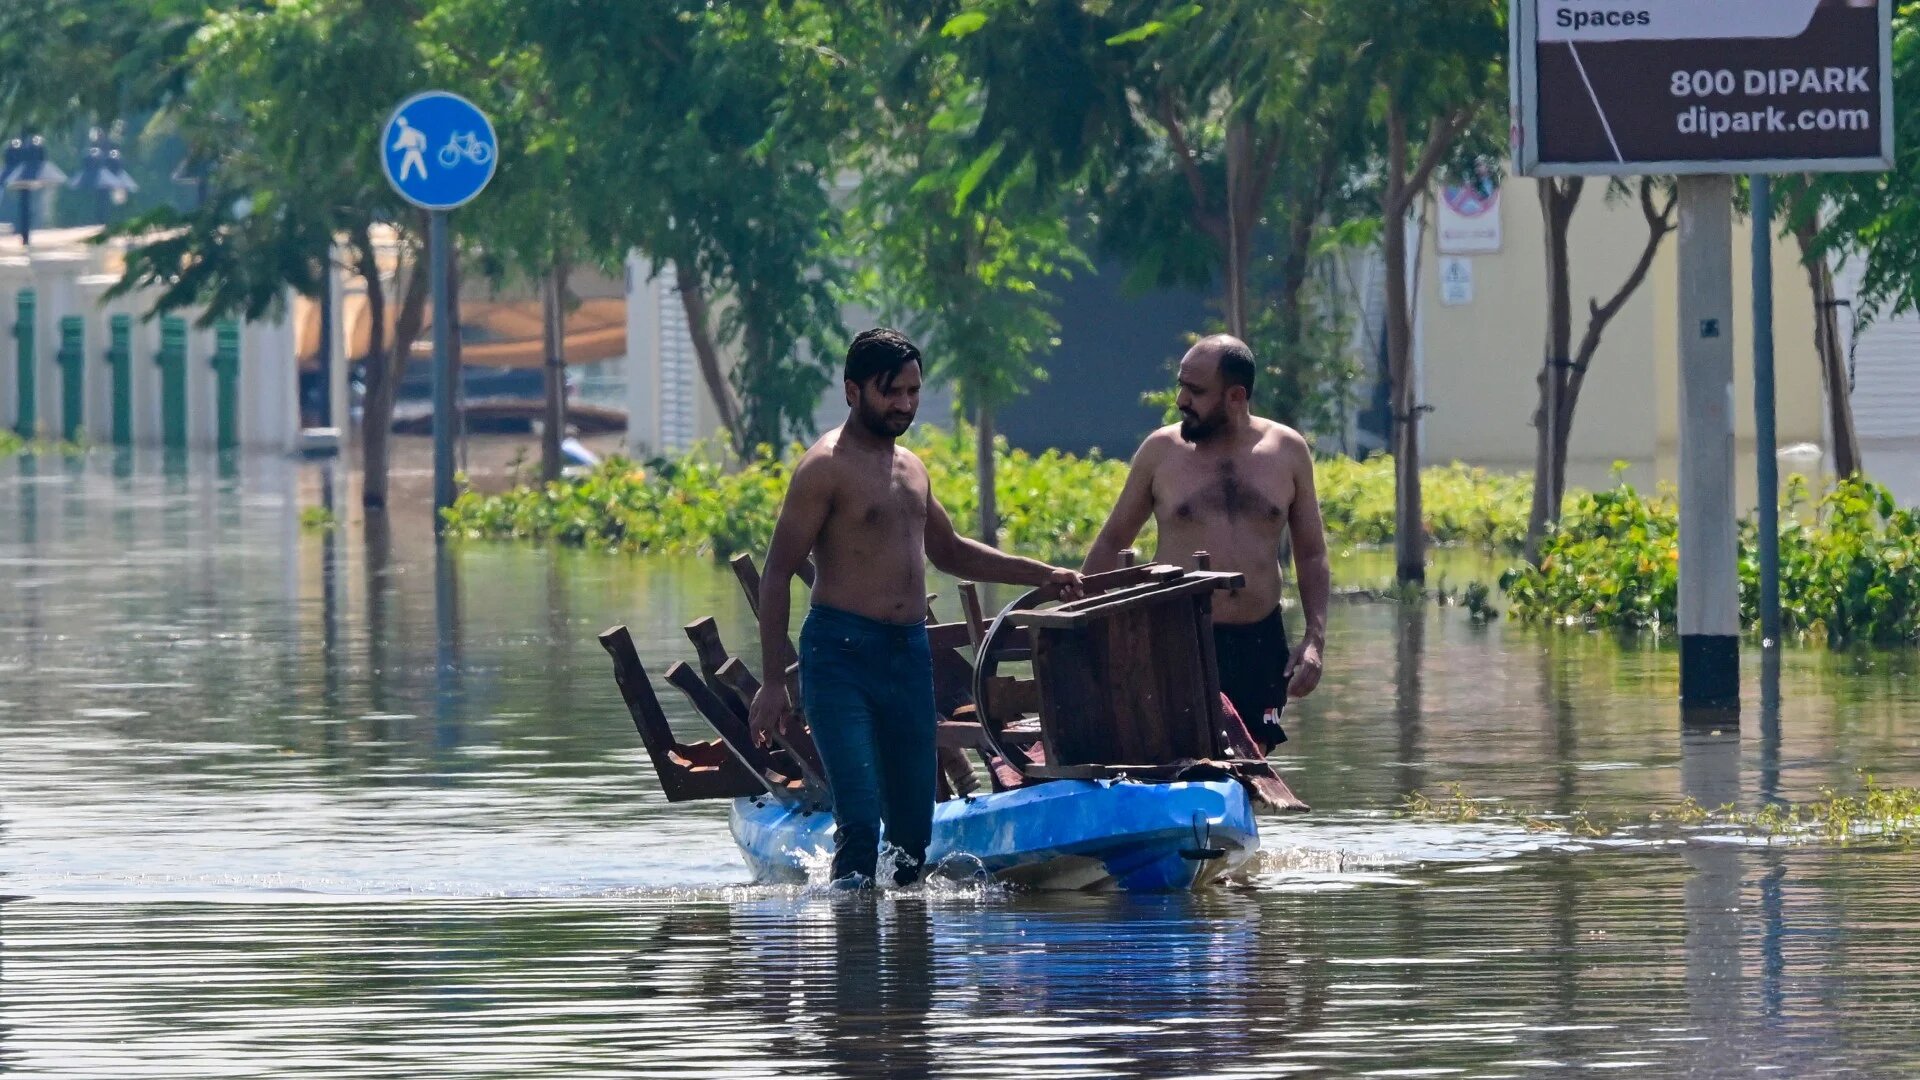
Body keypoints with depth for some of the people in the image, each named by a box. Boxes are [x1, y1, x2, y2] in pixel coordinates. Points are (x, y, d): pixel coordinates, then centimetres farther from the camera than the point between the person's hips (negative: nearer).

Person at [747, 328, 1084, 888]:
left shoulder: (910, 467, 18)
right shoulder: (826, 467, -6)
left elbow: (948, 551, 34)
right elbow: (778, 573, -8)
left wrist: (1043, 575, 28)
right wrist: (772, 681, -14)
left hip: (910, 654, 8)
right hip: (840, 653, -8)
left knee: (913, 824, 6)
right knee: (861, 820, -18)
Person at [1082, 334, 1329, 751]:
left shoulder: (1287, 451, 6)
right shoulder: (1161, 451, 2)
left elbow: (1311, 555, 11)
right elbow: (1112, 541, 11)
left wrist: (1315, 638, -1)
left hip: (1259, 643, 2)